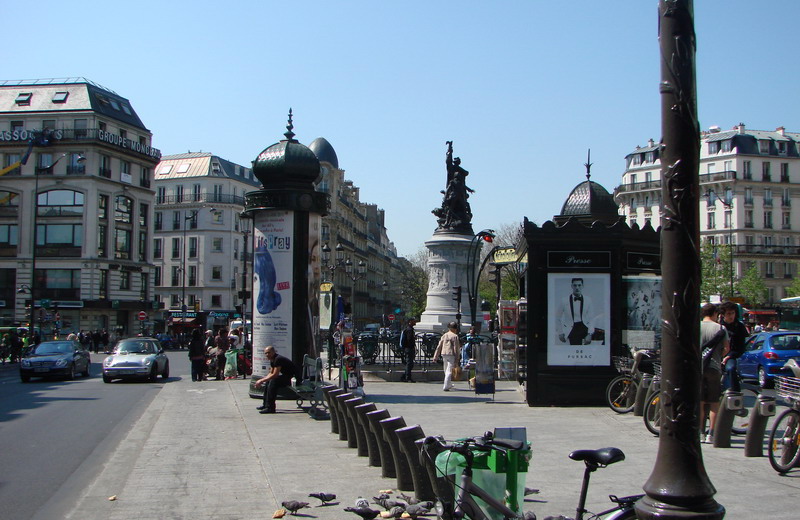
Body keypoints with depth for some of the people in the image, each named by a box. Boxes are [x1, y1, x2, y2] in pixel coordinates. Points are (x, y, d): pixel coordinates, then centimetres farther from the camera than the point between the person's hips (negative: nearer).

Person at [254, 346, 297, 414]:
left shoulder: (278, 359, -21)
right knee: (268, 381, 13)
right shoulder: (272, 360, 11)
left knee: (273, 382, -27)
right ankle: (266, 405, 20)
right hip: (286, 376, 11)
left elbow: (275, 375, -25)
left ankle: (270, 408, -25)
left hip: (292, 378, -11)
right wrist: (261, 380, 2)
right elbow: (271, 373, 19)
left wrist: (261, 381, -18)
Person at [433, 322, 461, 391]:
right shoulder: (455, 336, -7)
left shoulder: (444, 335, 10)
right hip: (451, 354, -6)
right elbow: (456, 348, -10)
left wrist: (436, 356, 13)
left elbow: (439, 346, 10)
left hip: (444, 354, 6)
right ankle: (446, 387, -11)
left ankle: (449, 384, 35)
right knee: (449, 371, -5)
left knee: (446, 370, 20)